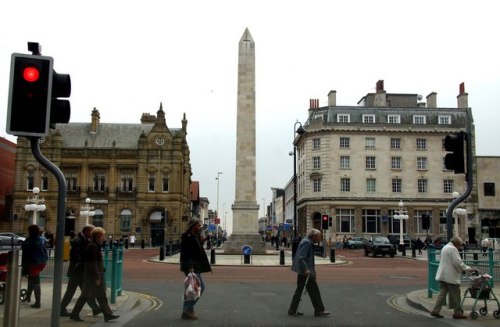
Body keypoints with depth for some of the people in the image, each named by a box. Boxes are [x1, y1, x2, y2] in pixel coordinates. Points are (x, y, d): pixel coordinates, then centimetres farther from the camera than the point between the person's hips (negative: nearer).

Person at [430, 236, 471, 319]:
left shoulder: (444, 248, 18)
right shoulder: (453, 249, -14)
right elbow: (458, 262, -18)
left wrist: (461, 269, 20)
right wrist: (467, 268, -6)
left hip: (442, 275, 9)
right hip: (451, 277, -9)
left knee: (442, 293, 7)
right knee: (455, 295, 2)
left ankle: (435, 311, 3)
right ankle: (458, 312, 10)